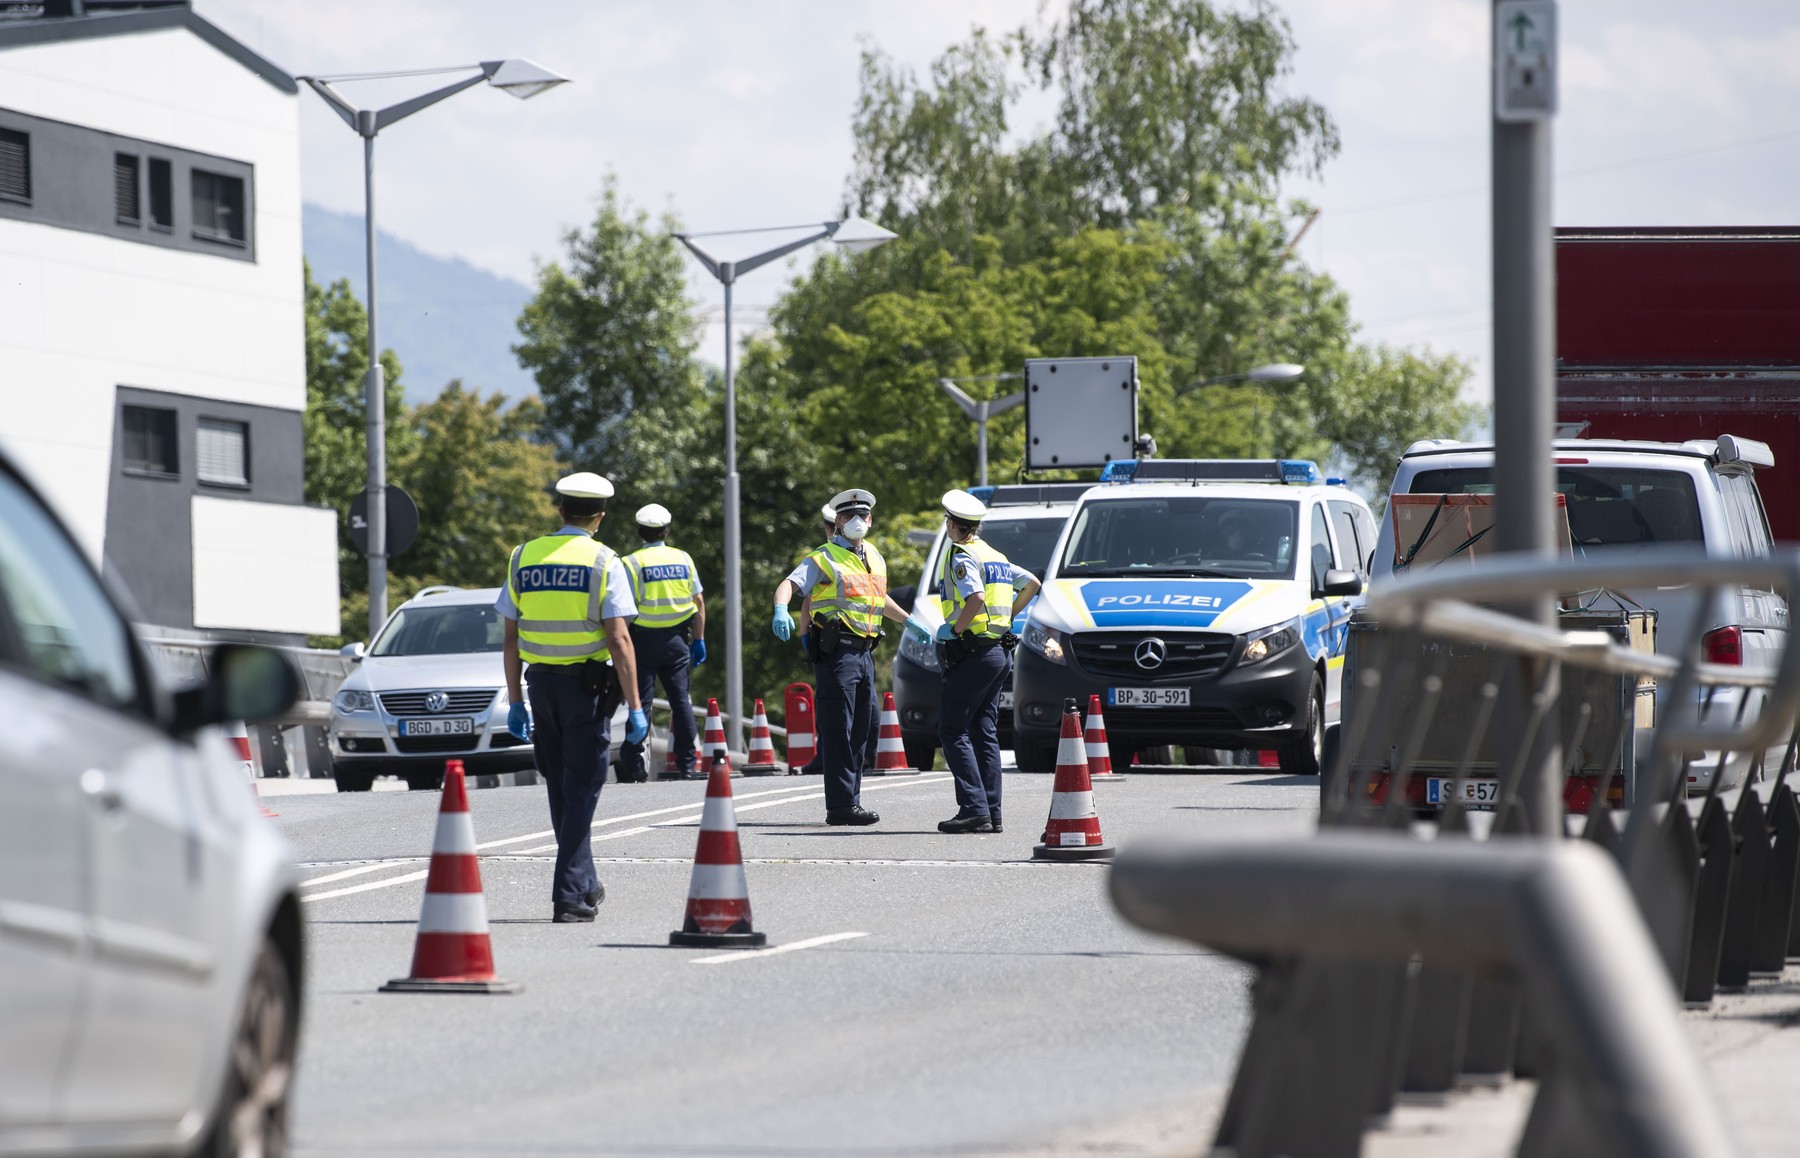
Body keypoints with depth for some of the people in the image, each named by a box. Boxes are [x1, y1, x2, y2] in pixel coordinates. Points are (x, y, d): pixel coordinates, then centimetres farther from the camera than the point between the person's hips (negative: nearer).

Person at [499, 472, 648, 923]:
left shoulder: (524, 557, 5)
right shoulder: (603, 562, -7)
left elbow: (510, 639, 6)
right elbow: (619, 640, -13)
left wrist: (515, 701, 12)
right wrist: (635, 708, -11)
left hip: (540, 682, 4)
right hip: (588, 683, -4)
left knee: (560, 788, 17)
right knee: (581, 789, -1)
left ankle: (585, 884, 28)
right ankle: (569, 895, -8)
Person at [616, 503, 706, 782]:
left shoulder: (632, 563, -6)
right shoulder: (683, 559, 5)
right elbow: (698, 602, 6)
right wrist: (698, 639, 11)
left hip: (644, 639, -3)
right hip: (676, 639, 3)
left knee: (640, 701, -1)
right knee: (681, 700, 8)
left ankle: (633, 766, -4)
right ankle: (686, 763, 7)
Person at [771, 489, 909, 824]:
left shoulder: (874, 557, 19)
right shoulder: (825, 558, -3)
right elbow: (789, 584, -17)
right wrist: (781, 610, -37)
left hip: (864, 652, 8)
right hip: (835, 650, -8)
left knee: (861, 731, 10)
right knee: (838, 731, -10)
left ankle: (851, 800, 17)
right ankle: (841, 805, -11)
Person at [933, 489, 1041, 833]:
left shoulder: (962, 556, -12)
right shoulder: (995, 556, 16)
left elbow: (976, 598, -26)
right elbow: (1032, 583, 26)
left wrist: (953, 629, -15)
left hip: (972, 653, -9)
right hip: (999, 651, 9)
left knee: (952, 731, -6)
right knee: (985, 733, 10)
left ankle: (974, 809, -16)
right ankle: (992, 814, 7)